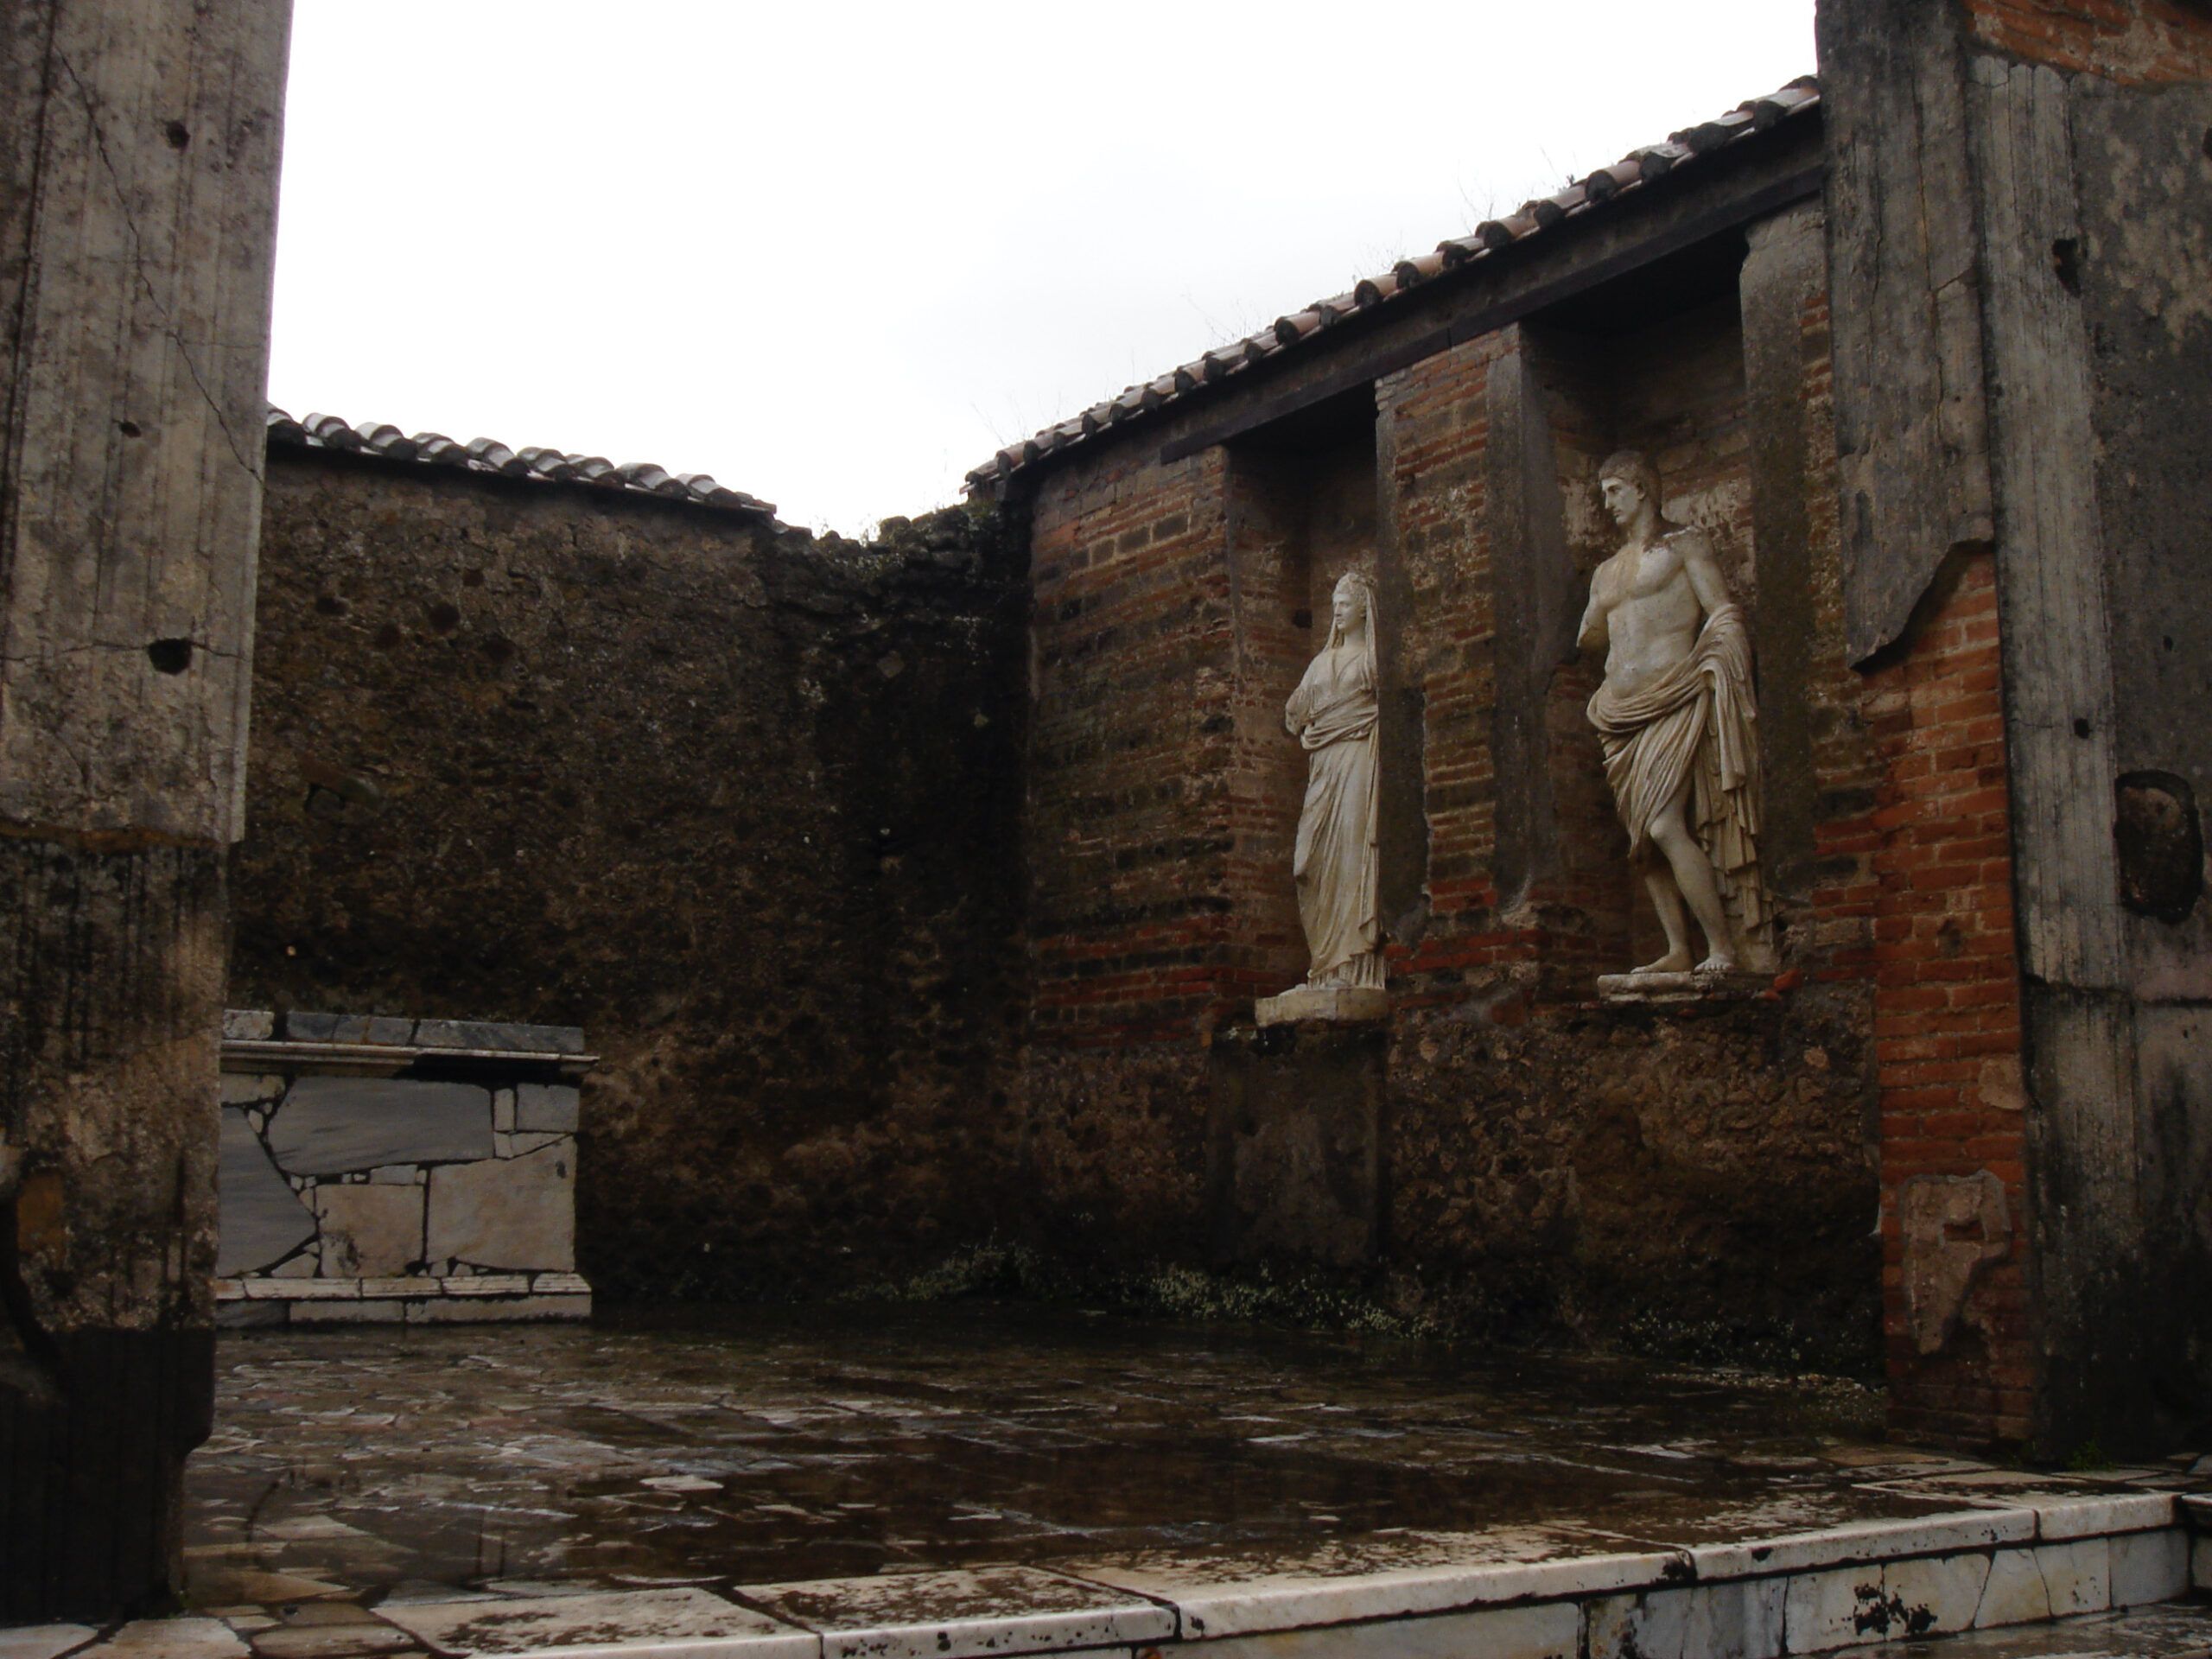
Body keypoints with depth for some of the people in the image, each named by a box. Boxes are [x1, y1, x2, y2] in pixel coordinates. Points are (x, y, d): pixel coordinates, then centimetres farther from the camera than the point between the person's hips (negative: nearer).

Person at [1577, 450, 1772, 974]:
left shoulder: (1683, 543, 4)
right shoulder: (1606, 572, 23)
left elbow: (1723, 611, -4)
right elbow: (1590, 638, 28)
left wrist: (1717, 674, -15)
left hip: (1674, 701, -7)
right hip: (1624, 714, 7)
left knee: (1664, 825, -20)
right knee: (1642, 837, 4)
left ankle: (1723, 948, -17)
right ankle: (1678, 950, 8)